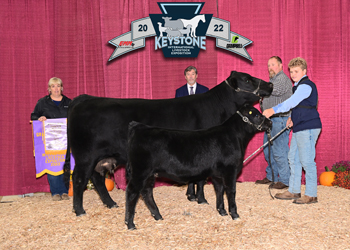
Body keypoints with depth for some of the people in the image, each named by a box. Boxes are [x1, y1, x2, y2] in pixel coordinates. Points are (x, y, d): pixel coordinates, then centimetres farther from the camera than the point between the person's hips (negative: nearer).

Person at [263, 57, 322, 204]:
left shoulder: (306, 85, -14)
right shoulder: (298, 86, 18)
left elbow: (292, 102, -27)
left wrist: (273, 110, -34)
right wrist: (293, 118, 15)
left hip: (308, 128, -11)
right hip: (299, 129, 11)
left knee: (307, 161, -7)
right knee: (293, 159, 14)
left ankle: (311, 194, 0)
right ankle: (294, 191, 23)